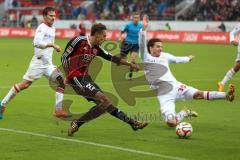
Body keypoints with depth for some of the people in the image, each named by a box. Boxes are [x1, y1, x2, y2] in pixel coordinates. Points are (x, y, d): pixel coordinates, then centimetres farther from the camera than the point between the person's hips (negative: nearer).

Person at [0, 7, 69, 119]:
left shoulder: (52, 29, 16)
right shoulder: (42, 28, -10)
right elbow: (36, 43, -25)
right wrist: (52, 44, -25)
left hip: (48, 64, 8)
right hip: (38, 62, -8)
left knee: (61, 81, -7)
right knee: (25, 84, -5)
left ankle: (58, 110, -7)